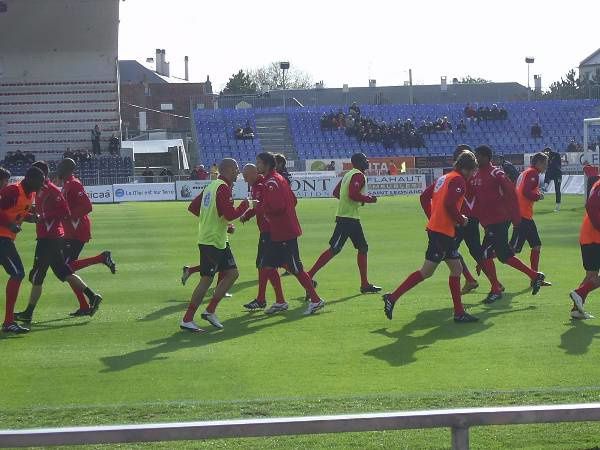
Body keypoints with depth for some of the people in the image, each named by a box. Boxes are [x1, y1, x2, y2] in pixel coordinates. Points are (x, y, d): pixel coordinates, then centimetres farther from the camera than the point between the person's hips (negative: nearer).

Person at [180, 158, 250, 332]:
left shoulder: (212, 186, 12)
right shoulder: (223, 188, -17)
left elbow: (194, 206, 17)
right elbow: (230, 214, -25)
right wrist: (245, 205, -10)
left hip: (219, 241, 10)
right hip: (212, 241, -10)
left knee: (232, 273, 11)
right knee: (206, 280, -7)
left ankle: (210, 311, 13)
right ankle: (187, 320, -3)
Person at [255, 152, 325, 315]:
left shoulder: (271, 183, -17)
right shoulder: (279, 179, 14)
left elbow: (276, 206, -28)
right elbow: (293, 200, 17)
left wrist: (260, 208, -12)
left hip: (284, 233, -10)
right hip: (277, 232, 10)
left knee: (295, 269, -3)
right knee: (268, 266, 11)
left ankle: (316, 300, 4)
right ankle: (281, 302, 16)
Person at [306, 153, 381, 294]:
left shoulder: (349, 174, 16)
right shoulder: (359, 175, -12)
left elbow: (336, 192, 18)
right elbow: (353, 194, -26)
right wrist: (369, 199, -11)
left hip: (353, 219, 11)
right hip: (348, 218, -11)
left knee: (363, 248, 12)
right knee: (334, 249, -10)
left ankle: (365, 285, 15)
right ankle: (309, 276, -8)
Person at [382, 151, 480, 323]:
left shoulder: (444, 178, 18)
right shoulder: (458, 180, -10)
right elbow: (450, 204, -22)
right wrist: (461, 220, -8)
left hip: (434, 227, 10)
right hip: (442, 232, -10)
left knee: (456, 269, 12)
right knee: (427, 271, -9)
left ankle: (459, 313, 13)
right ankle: (393, 297, -8)